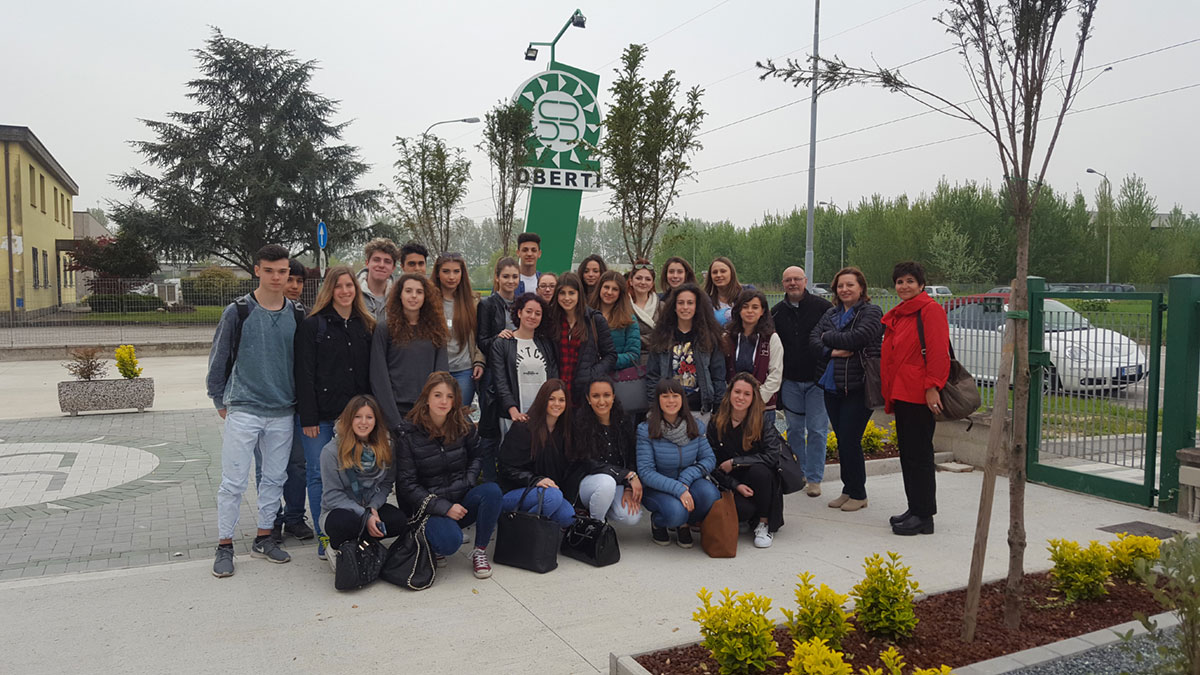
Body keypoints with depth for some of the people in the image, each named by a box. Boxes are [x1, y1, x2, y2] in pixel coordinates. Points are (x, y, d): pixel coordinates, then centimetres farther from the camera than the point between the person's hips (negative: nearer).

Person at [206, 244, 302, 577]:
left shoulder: (297, 315, 5)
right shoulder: (238, 312, -5)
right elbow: (219, 358, 1)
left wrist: (300, 403, 11)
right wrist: (220, 400, 3)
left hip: (283, 412, 4)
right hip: (243, 410, -4)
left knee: (275, 478, 11)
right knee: (234, 482, 0)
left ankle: (264, 538, 25)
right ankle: (224, 546, 13)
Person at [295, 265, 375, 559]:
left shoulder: (366, 326, 10)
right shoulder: (312, 325, -3)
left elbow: (370, 372, 11)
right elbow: (304, 374, -7)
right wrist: (308, 418, -12)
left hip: (353, 414, 3)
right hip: (320, 415, -3)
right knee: (318, 475, 2)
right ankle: (324, 537, 12)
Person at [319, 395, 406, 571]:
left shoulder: (385, 448, 0)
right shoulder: (332, 451, -12)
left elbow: (387, 483, 5)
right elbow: (332, 495, -13)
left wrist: (374, 507, -15)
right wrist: (365, 517, -21)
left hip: (371, 508, 4)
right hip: (338, 510, -4)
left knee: (400, 521, -26)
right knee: (346, 522, -39)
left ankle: (355, 542, -3)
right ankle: (336, 549, -3)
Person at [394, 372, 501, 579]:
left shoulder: (463, 425, 1)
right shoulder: (408, 433, -9)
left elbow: (476, 456, 17)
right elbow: (407, 484, -10)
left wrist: (468, 482, -4)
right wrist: (444, 507, -18)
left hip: (463, 499, 4)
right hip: (429, 506, -3)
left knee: (492, 490, -28)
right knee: (450, 541, -32)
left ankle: (480, 551, -9)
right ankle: (431, 542, 7)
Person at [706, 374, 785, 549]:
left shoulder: (764, 420, -8)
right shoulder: (716, 425, -4)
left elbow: (772, 456, -18)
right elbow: (713, 465, -3)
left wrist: (734, 462, -18)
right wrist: (736, 486, -19)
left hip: (763, 478, 0)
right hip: (733, 484, 0)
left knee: (758, 470, -34)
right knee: (741, 509, -31)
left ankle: (764, 524, -13)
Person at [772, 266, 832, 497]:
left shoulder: (822, 306, -4)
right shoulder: (777, 311, 6)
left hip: (817, 380, -3)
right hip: (790, 381, 3)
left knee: (817, 430, 0)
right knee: (794, 429, 11)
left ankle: (814, 479, 8)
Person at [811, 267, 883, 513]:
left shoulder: (871, 312, -4)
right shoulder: (831, 314, 14)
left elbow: (858, 337, -20)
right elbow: (813, 338, 4)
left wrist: (828, 338, -7)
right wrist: (831, 351, -14)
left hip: (858, 386, -6)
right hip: (832, 385, 6)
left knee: (850, 440, -5)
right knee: (841, 440, 12)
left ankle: (858, 494, 10)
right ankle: (848, 490, 24)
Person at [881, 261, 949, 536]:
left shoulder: (930, 310, -7)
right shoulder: (896, 315, 20)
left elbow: (938, 351, -16)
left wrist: (932, 387, -22)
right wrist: (889, 394, 20)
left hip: (919, 396, -9)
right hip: (900, 394, 9)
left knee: (919, 454, -5)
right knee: (906, 452, 14)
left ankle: (924, 516, 3)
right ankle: (914, 509, 24)